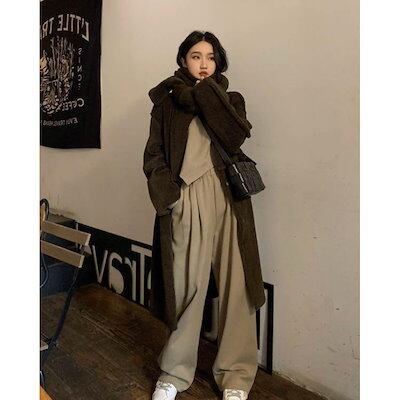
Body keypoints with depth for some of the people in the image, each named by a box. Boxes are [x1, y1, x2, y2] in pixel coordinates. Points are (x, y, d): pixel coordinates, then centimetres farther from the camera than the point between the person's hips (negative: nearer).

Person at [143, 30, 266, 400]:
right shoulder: (166, 102, 13)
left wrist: (206, 92, -2)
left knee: (236, 284, 0)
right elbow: (154, 156, 5)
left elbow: (235, 137, -5)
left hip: (228, 199, 2)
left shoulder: (230, 99, 16)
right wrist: (168, 195, -10)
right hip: (186, 201, -1)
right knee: (188, 286, -1)